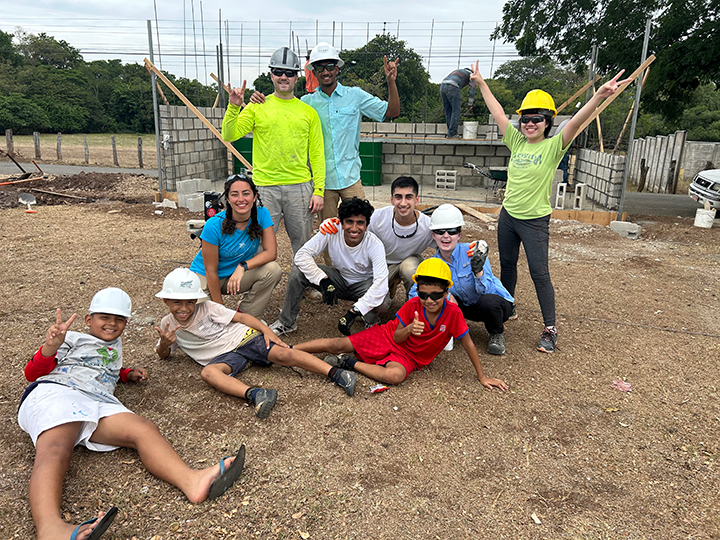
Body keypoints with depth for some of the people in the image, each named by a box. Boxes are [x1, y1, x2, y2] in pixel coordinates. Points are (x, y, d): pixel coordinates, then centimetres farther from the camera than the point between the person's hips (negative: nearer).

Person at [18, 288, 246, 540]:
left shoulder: (115, 346, 40)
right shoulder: (73, 338, 22)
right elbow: (32, 373, 14)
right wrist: (50, 346, -8)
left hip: (99, 404, 4)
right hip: (53, 393, -4)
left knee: (144, 429, -27)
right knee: (55, 451, -37)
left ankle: (191, 482, -54)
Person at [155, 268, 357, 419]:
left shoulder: (207, 308, -1)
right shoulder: (167, 324, 8)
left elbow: (240, 316, -1)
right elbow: (163, 354, 19)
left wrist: (266, 331, -14)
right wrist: (164, 343, -7)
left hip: (243, 337, -1)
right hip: (225, 355, 2)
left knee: (283, 354, -24)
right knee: (208, 372, -34)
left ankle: (334, 373, -27)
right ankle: (253, 394, -57)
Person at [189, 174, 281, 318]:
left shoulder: (262, 214, -16)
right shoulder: (214, 225, -25)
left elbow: (271, 252, -18)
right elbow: (210, 270, -19)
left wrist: (243, 266, -34)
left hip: (239, 275, 3)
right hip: (205, 277, -3)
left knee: (273, 270, -24)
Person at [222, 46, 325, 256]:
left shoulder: (308, 112, 10)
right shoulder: (257, 107, 6)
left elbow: (317, 154, 8)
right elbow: (229, 135, -1)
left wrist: (319, 190, 0)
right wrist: (234, 107, -16)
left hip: (300, 186, 2)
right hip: (264, 187, -1)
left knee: (303, 243, 10)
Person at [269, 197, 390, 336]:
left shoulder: (375, 245, -29)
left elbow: (381, 283, -39)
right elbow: (302, 255, -24)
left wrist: (353, 312, -46)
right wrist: (323, 280, -38)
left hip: (364, 284, -2)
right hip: (339, 279, 3)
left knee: (383, 303, -37)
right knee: (298, 271, -19)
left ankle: (369, 320, 2)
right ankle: (287, 322, -2)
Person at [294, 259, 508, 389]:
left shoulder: (453, 313, -21)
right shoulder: (411, 306, -16)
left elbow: (468, 344, -12)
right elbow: (397, 337, -8)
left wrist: (482, 376, -6)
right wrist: (409, 329, -32)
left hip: (408, 355, -1)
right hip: (387, 336, 1)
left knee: (396, 375, -38)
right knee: (337, 345, -12)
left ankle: (349, 363, -19)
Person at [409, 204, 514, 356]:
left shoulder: (472, 252, -23)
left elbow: (488, 291, -27)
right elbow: (414, 293, -12)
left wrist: (478, 270, -46)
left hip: (498, 303, -3)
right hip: (468, 307, 4)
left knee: (488, 301, -38)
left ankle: (497, 334, -4)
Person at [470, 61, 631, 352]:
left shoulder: (553, 146, -9)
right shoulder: (516, 141, 4)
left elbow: (576, 122, -25)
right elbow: (498, 113, 7)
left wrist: (599, 96, -40)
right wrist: (481, 84, 11)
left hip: (535, 221, -5)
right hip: (508, 216, 5)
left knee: (539, 274, -3)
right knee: (507, 266, 18)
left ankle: (550, 328, 8)